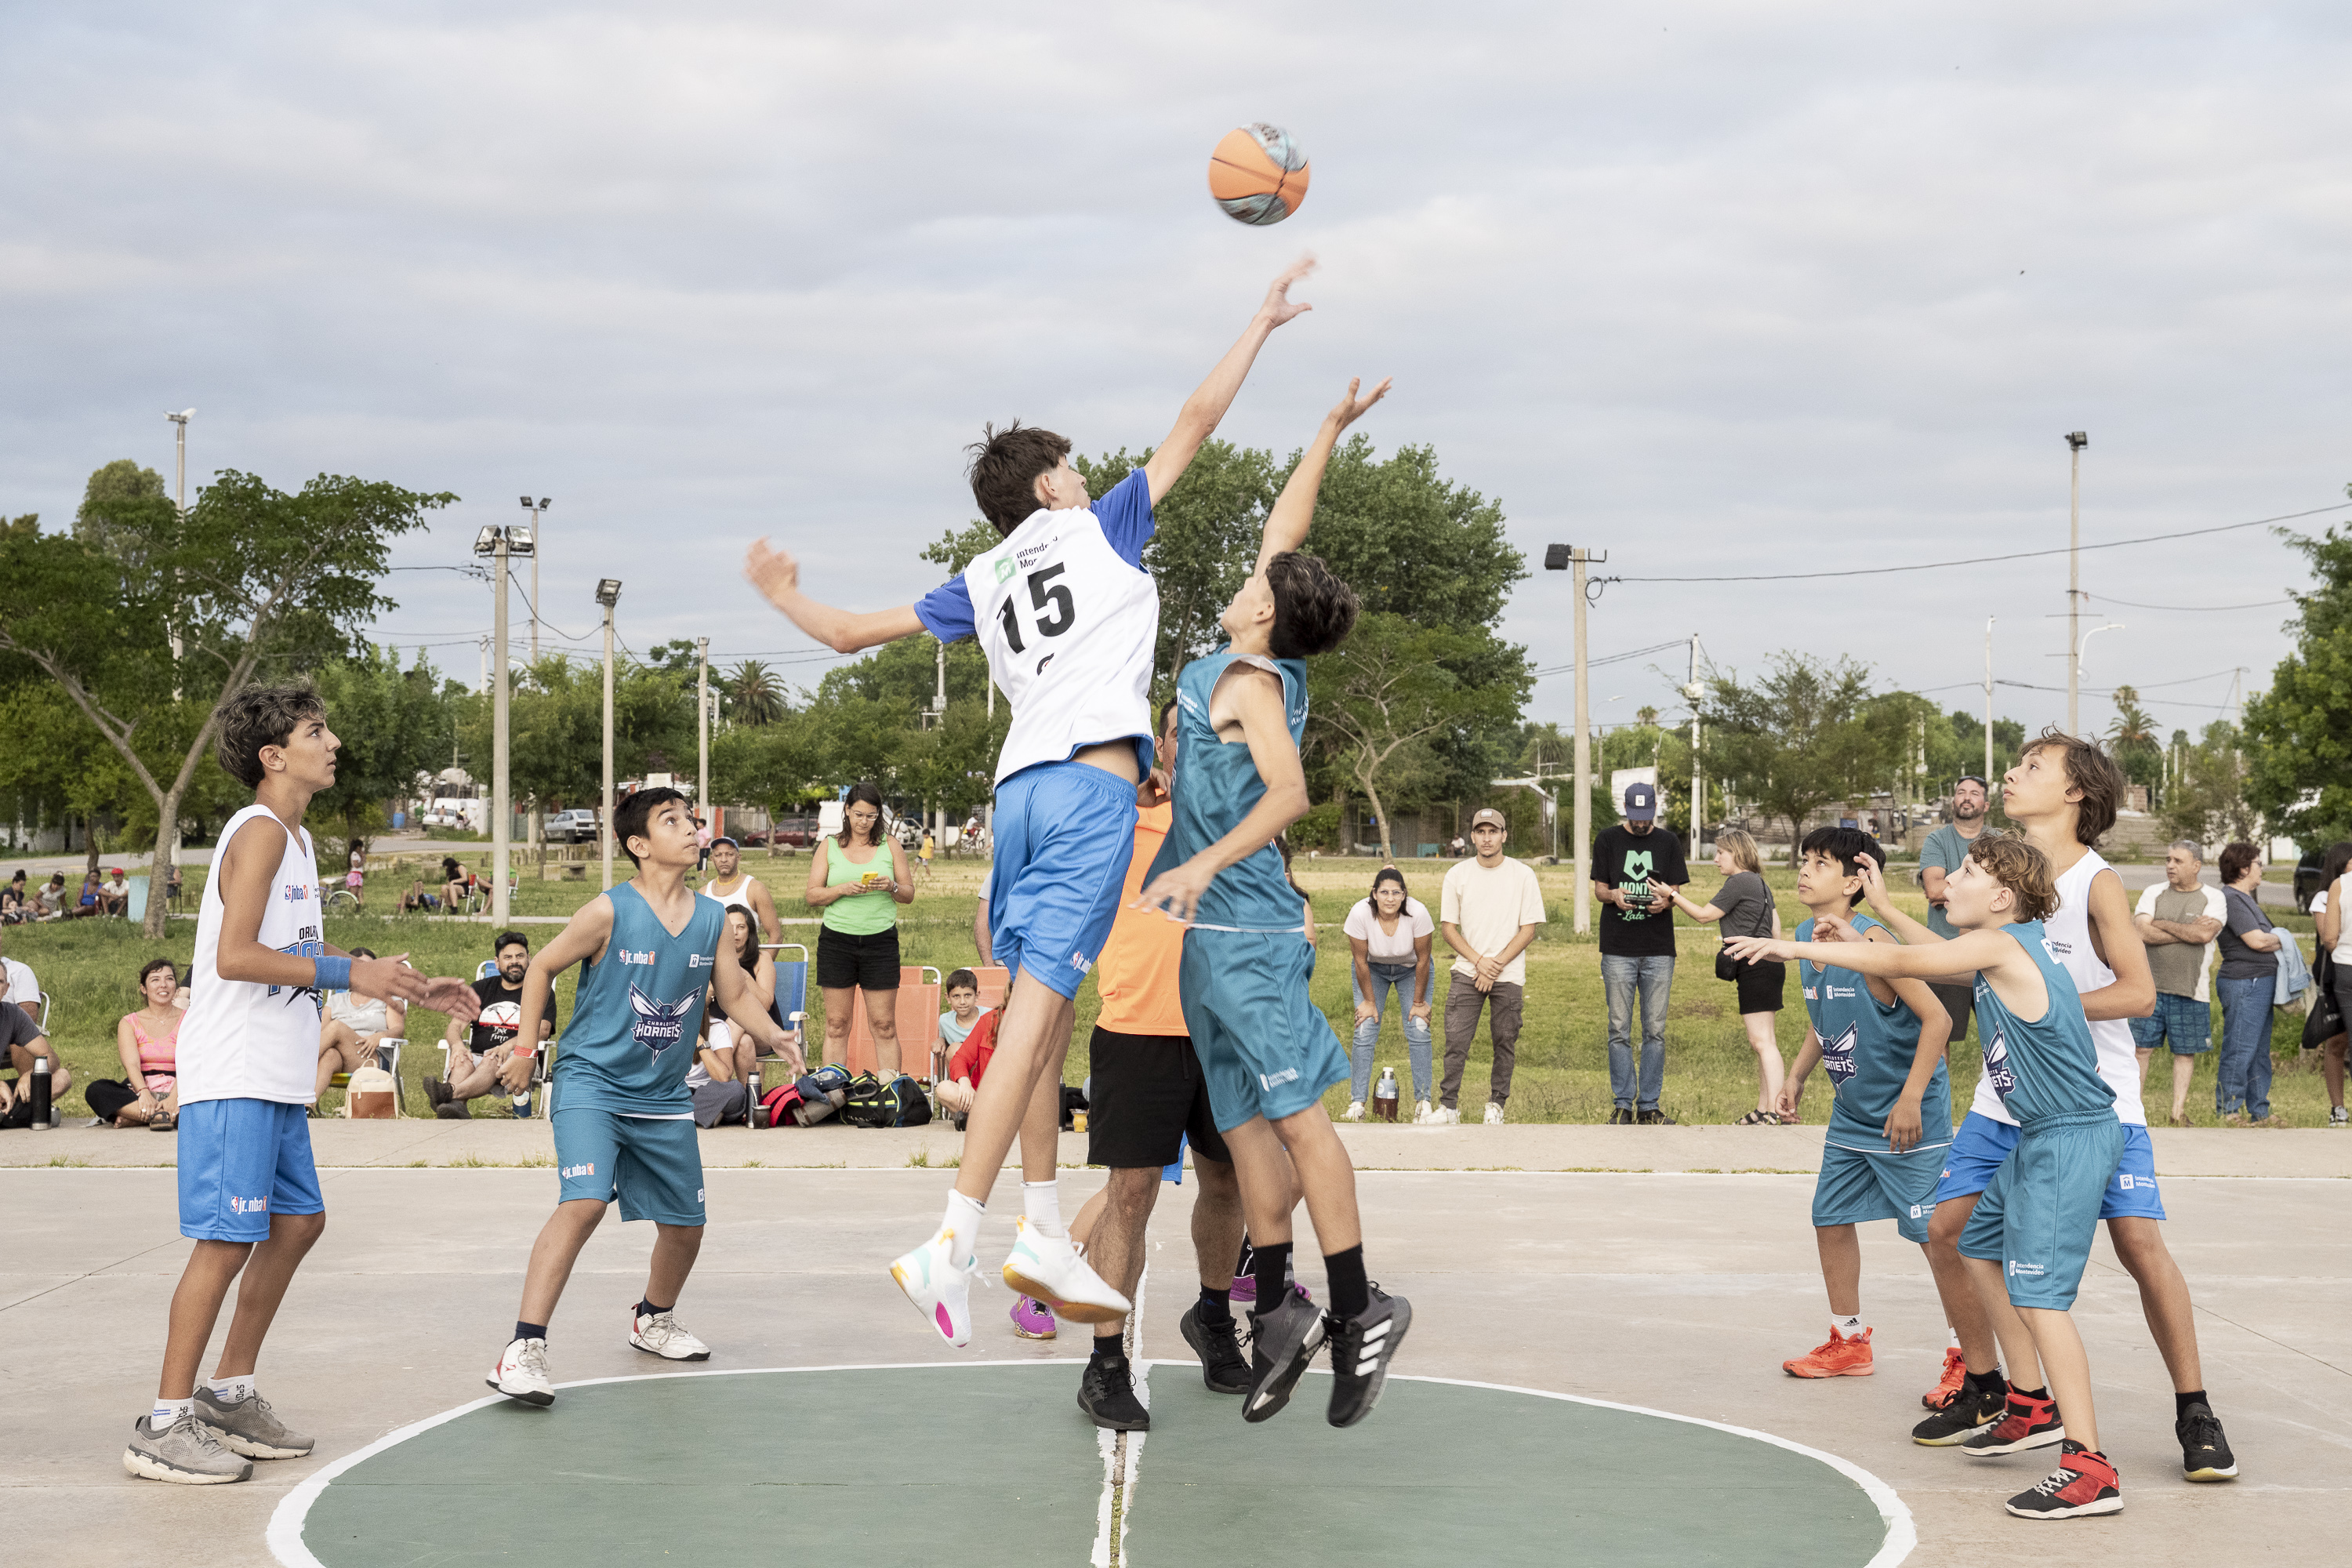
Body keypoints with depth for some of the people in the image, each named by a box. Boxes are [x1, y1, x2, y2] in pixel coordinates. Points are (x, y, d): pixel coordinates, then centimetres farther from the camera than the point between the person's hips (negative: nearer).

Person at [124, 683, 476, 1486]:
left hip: (275, 1080, 10)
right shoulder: (259, 832, -13)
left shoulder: (295, 839, 17)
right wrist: (351, 974, -21)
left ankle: (230, 1395, 23)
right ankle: (164, 1425, -3)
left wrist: (410, 986, 23)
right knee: (228, 1239, -9)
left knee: (298, 1222, 14)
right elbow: (236, 956, -22)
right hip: (232, 1078, -10)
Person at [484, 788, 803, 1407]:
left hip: (664, 1096, 6)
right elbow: (542, 967, -2)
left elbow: (735, 995, 11)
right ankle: (523, 1350, -24)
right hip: (591, 1081, -6)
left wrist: (773, 1035, -8)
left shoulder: (712, 920, 1)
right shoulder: (610, 912, -13)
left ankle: (653, 1319, 44)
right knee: (584, 1203, -26)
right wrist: (525, 1047, -4)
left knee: (685, 1226, 13)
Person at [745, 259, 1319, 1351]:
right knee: (1037, 1006, -14)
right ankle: (951, 1243, -22)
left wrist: (784, 598, 42)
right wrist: (1263, 322, 20)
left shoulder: (982, 583, 21)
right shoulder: (1100, 528, 10)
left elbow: (851, 634, 22)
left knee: (1046, 1009, 14)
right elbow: (1195, 423, 10)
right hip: (1093, 782, -7)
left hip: (1022, 789, 7)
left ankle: (1045, 1232, 16)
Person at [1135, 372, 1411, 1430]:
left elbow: (1288, 794, -23)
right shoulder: (1252, 667, 12)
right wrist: (1330, 433, 26)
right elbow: (1287, 526, 22)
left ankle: (1358, 1308, -11)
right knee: (1243, 1121, 7)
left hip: (1240, 924, -9)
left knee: (1293, 1109, -10)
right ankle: (1277, 1313, 9)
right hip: (1215, 927, 9)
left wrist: (1204, 865, -32)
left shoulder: (1250, 683, -10)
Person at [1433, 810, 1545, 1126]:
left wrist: (1496, 965, -10)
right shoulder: (1457, 874, 5)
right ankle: (1448, 1106, -3)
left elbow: (1529, 929, -1)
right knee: (1456, 1042, -7)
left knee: (1505, 1044, 2)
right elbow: (1449, 928, 5)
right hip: (1466, 971, 1)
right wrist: (1479, 961, -9)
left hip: (1509, 976, 0)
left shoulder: (1523, 874, 1)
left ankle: (1496, 1106, 14)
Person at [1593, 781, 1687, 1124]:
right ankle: (1623, 1105, 5)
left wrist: (1664, 901, -17)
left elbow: (1675, 892, 7)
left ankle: (1649, 1106, 8)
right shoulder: (1608, 840, 7)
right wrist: (1614, 896, -17)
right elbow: (1599, 888, 6)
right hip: (1618, 950, -1)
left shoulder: (1668, 842, 9)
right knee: (1620, 1030, -1)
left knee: (1655, 1031, 2)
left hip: (1658, 951, 1)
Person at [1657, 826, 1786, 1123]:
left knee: (1762, 1041, -13)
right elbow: (1775, 923, 23)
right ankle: (1763, 1110, 15)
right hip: (1767, 963, 10)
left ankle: (1775, 1112, -18)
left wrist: (1673, 896, 2)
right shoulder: (1759, 883, 19)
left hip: (1756, 967, -10)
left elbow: (1704, 915, -6)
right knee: (1761, 1042, 12)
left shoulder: (1739, 882, -10)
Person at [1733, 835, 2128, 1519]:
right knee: (1982, 1249, 23)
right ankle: (2033, 1405, 32)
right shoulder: (2010, 942, 10)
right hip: (2042, 1136, 11)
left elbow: (1899, 962, -15)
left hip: (2071, 1139, -11)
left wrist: (1792, 947, -11)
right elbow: (1933, 952, 29)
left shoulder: (2000, 944, -16)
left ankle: (2089, 1465, -17)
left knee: (2036, 1293, -15)